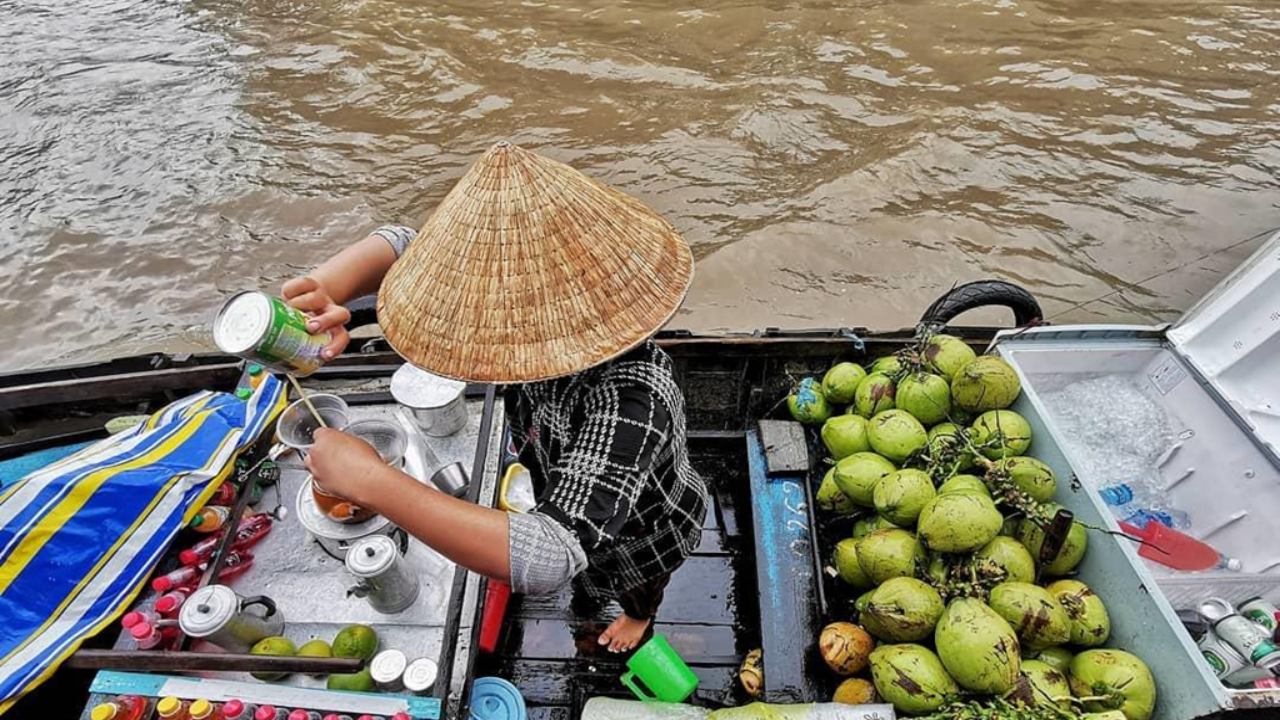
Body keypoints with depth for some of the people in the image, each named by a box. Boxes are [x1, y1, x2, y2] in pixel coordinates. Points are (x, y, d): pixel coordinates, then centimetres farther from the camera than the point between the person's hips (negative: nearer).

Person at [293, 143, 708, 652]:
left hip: (645, 533, -5)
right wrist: (327, 291, -45)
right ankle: (589, 596, 77)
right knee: (587, 581, 40)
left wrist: (369, 480, -58)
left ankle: (641, 617, 72)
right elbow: (399, 244, -22)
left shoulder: (630, 400, -52)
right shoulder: (543, 307, -30)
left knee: (636, 589, 34)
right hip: (576, 500, 5)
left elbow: (544, 561, -61)